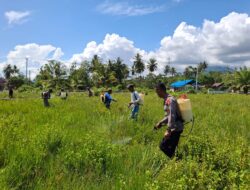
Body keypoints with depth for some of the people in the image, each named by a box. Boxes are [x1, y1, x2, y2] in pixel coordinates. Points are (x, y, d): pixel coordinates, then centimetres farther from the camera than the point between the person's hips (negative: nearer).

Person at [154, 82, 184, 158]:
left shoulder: (170, 100, -18)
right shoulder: (166, 100, 13)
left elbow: (172, 116, -25)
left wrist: (168, 130, -26)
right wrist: (160, 123, 17)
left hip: (175, 128, -10)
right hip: (175, 128, 10)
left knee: (163, 146, -5)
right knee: (171, 148, 14)